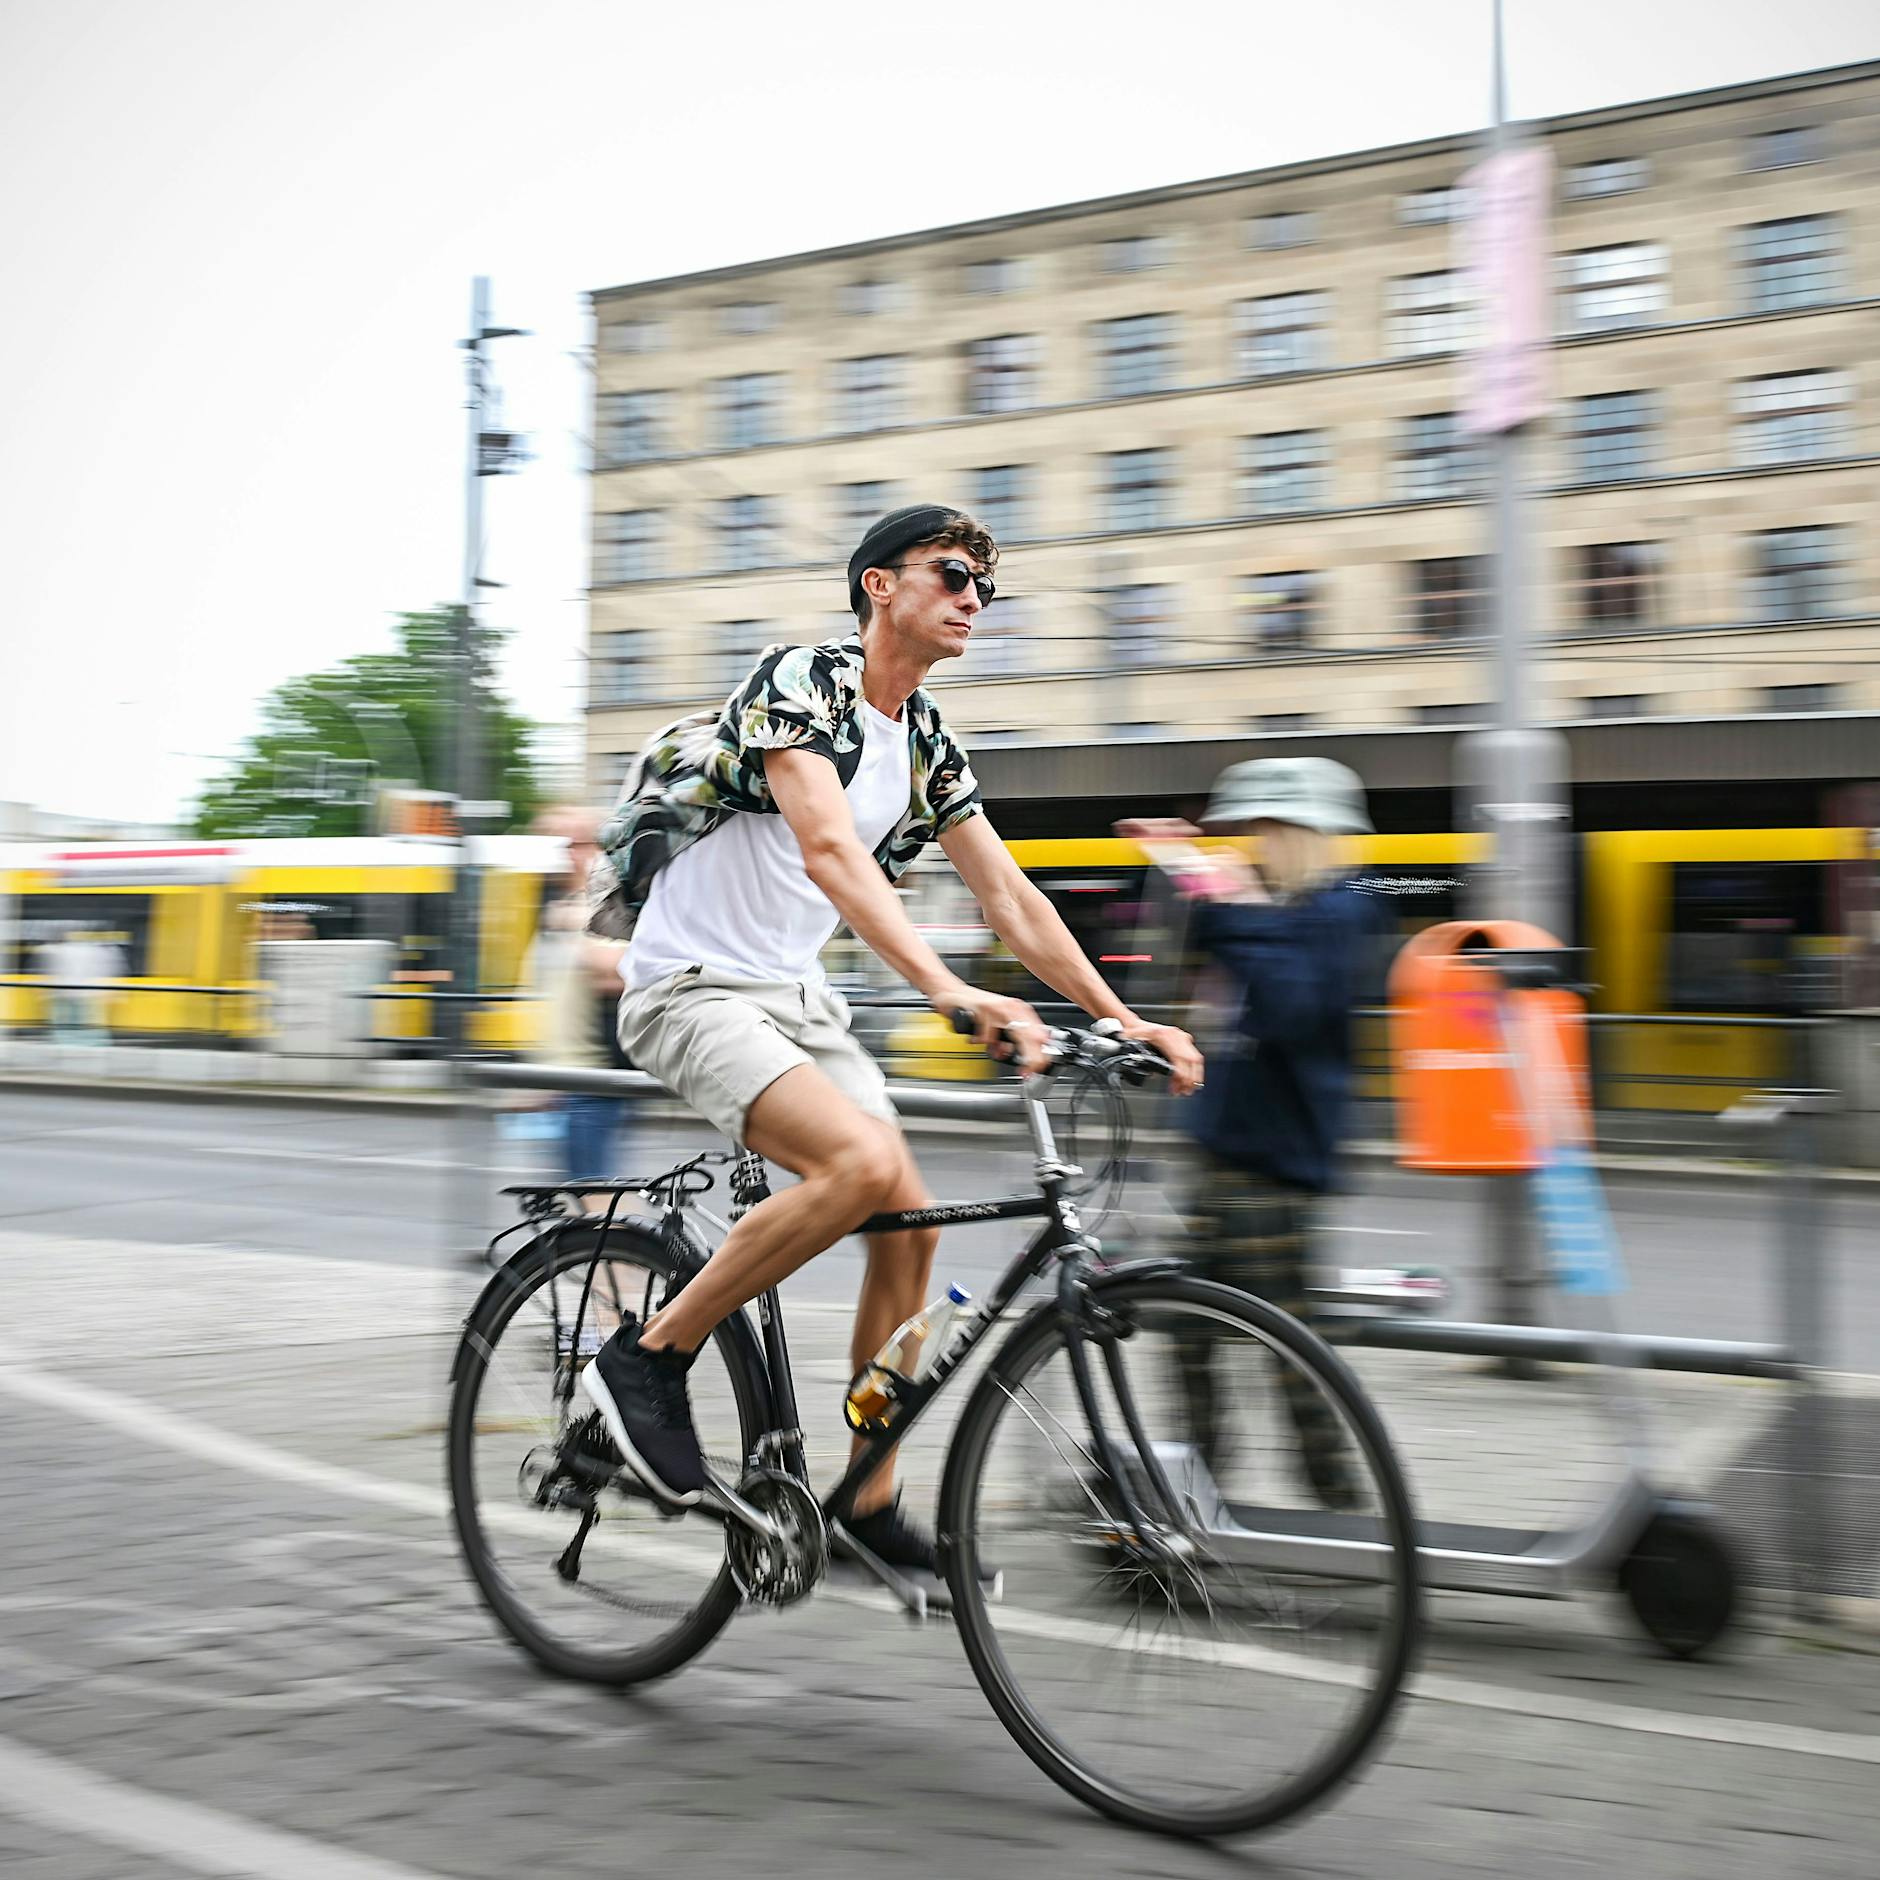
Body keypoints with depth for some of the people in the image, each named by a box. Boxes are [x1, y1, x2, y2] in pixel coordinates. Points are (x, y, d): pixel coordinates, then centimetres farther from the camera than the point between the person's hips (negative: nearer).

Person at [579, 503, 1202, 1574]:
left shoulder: (927, 741, 10)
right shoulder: (803, 679, -15)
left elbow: (1010, 897, 10)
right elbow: (829, 849, -31)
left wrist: (1123, 1020, 1)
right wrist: (950, 992, -42)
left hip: (795, 997, 8)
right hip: (693, 989, -8)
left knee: (910, 1225, -1)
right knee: (862, 1161, -29)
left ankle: (869, 1502, 13)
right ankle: (649, 1360, -13)